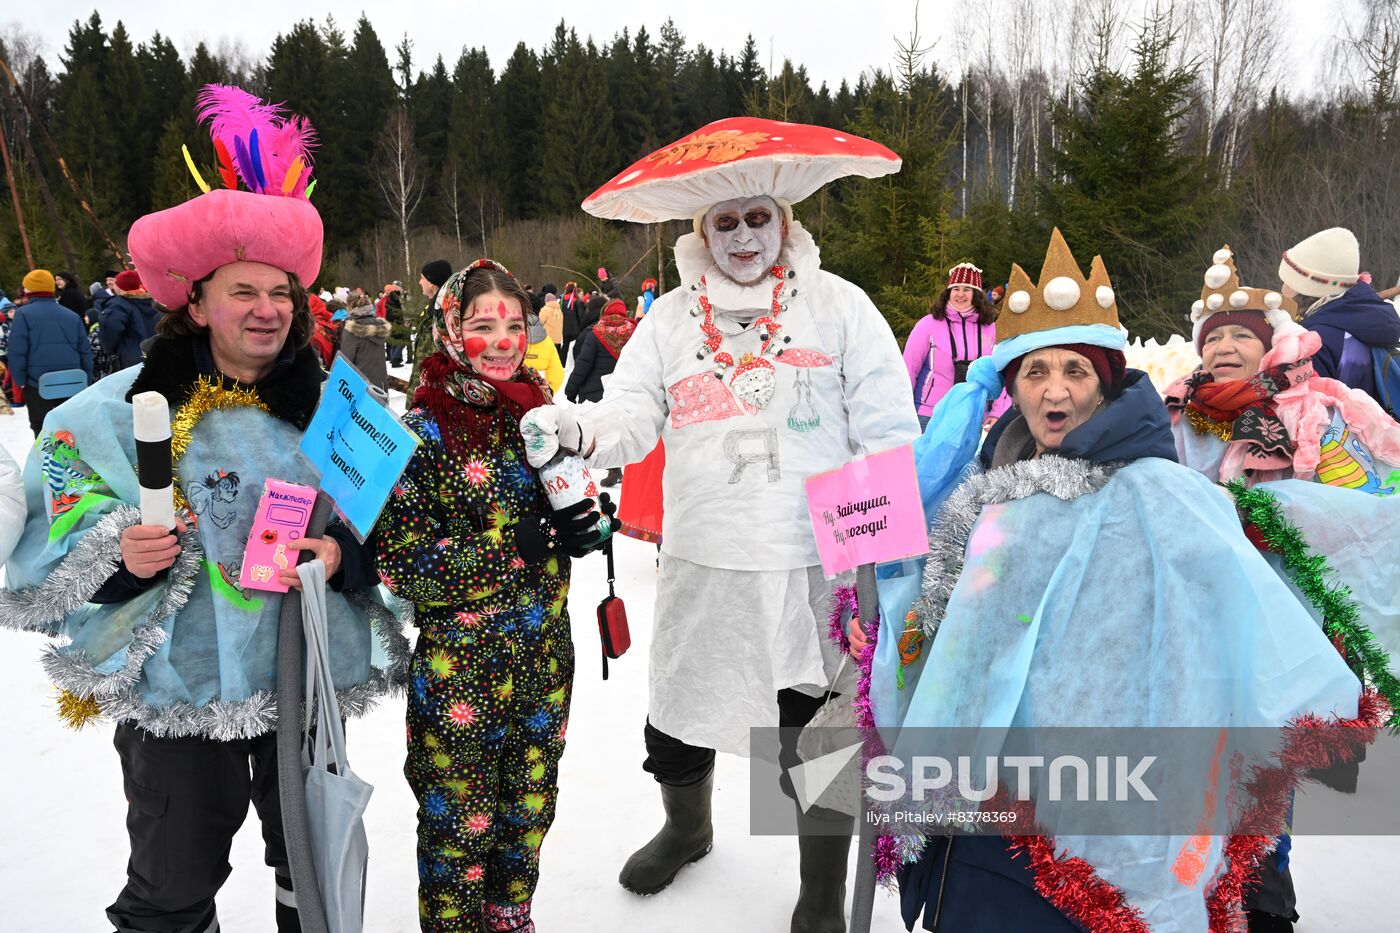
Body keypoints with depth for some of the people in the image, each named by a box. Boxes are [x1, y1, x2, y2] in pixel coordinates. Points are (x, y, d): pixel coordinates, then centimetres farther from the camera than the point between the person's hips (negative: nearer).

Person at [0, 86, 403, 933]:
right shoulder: (130, 406, -8)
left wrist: (343, 554, -15)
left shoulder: (330, 408, -1)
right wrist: (118, 552, -23)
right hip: (175, 689, -2)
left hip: (306, 681, 2)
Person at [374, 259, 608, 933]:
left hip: (545, 654, 5)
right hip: (459, 668, -5)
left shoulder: (539, 411, 3)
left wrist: (581, 526, -7)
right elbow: (397, 562, -17)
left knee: (531, 806, 22)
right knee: (460, 824, 10)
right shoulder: (423, 431, -13)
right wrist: (517, 548, -22)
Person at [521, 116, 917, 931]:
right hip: (702, 565, 3)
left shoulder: (838, 305, 1)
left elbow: (889, 434, 0)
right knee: (677, 715, 17)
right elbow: (632, 418, 0)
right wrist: (574, 431, -22)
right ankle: (687, 830, 51)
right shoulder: (672, 319, 8)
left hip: (815, 566, -2)